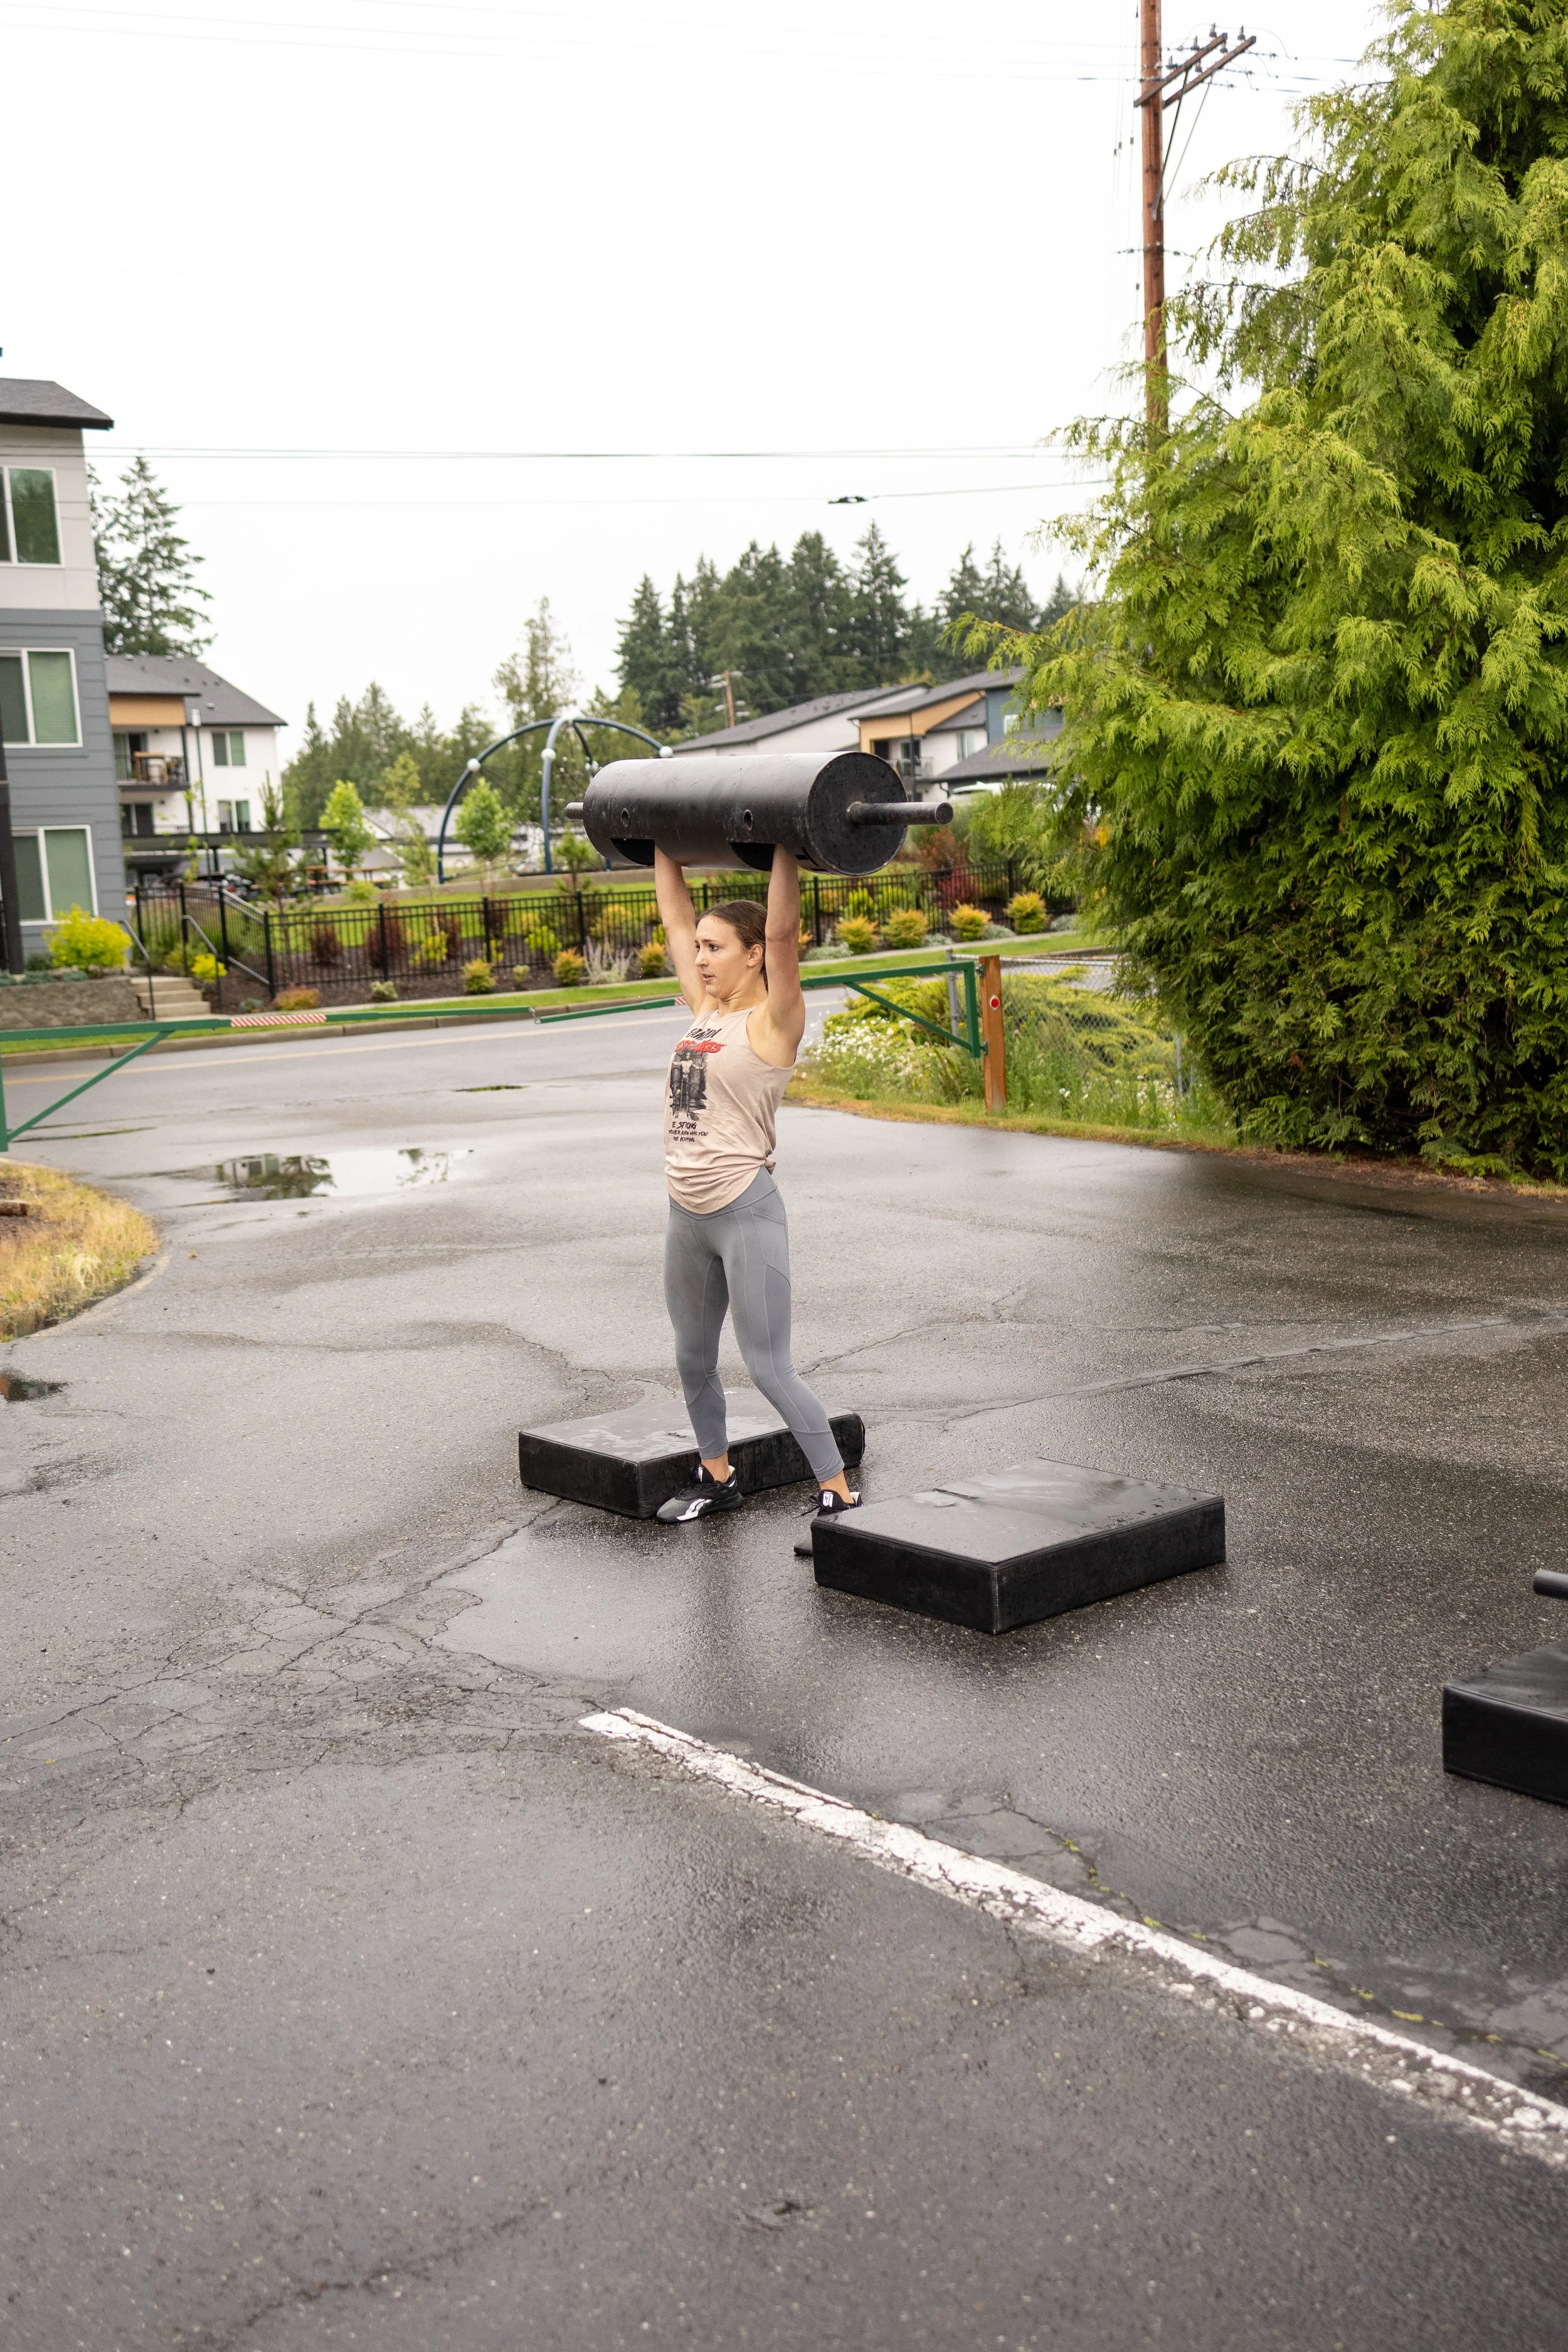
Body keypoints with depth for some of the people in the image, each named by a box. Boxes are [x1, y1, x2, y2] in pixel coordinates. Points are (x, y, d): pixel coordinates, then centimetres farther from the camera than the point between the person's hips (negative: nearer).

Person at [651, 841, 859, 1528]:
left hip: (746, 1213, -8)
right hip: (687, 1214, 8)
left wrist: (785, 846, -24)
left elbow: (783, 931, -22)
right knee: (693, 1360, 18)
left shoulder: (773, 1021, -10)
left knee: (769, 1369, -6)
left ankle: (839, 1496, 3)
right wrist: (662, 845, 18)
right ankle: (716, 1478, 37)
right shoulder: (706, 1009, 9)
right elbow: (675, 920, 16)